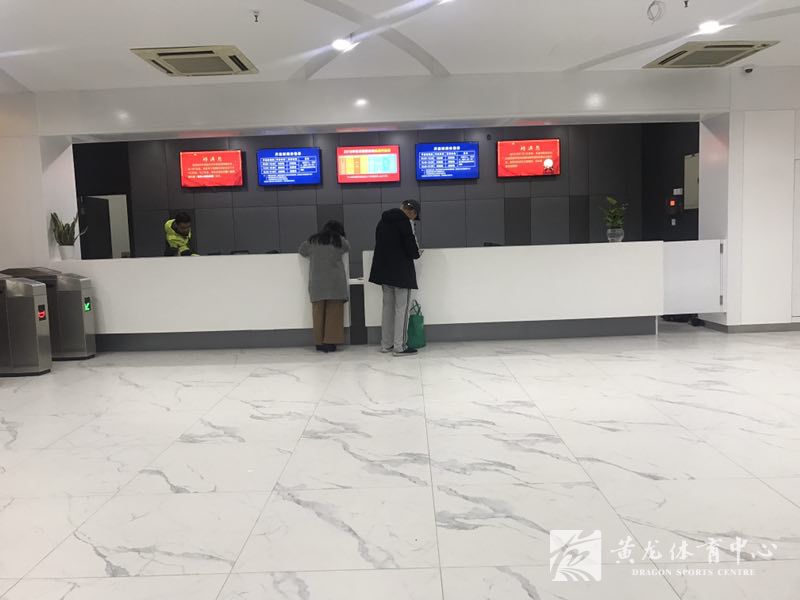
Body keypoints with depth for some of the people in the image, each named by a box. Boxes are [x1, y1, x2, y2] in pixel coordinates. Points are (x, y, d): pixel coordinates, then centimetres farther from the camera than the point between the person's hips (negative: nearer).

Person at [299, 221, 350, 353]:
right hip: (335, 282, -2)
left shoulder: (312, 241, 11)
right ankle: (330, 342, -2)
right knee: (333, 312, 1)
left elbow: (301, 251, 23)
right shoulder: (339, 240, 5)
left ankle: (320, 343, 11)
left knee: (319, 312, 7)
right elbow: (347, 248, 21)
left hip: (317, 283, 2)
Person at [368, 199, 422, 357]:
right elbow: (411, 246, -16)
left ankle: (386, 344, 18)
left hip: (384, 270, 8)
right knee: (402, 308, -2)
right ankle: (400, 347, -1)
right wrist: (416, 254, 6)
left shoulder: (383, 220, 13)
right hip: (401, 271, -8)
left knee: (388, 307, 13)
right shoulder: (404, 221, -13)